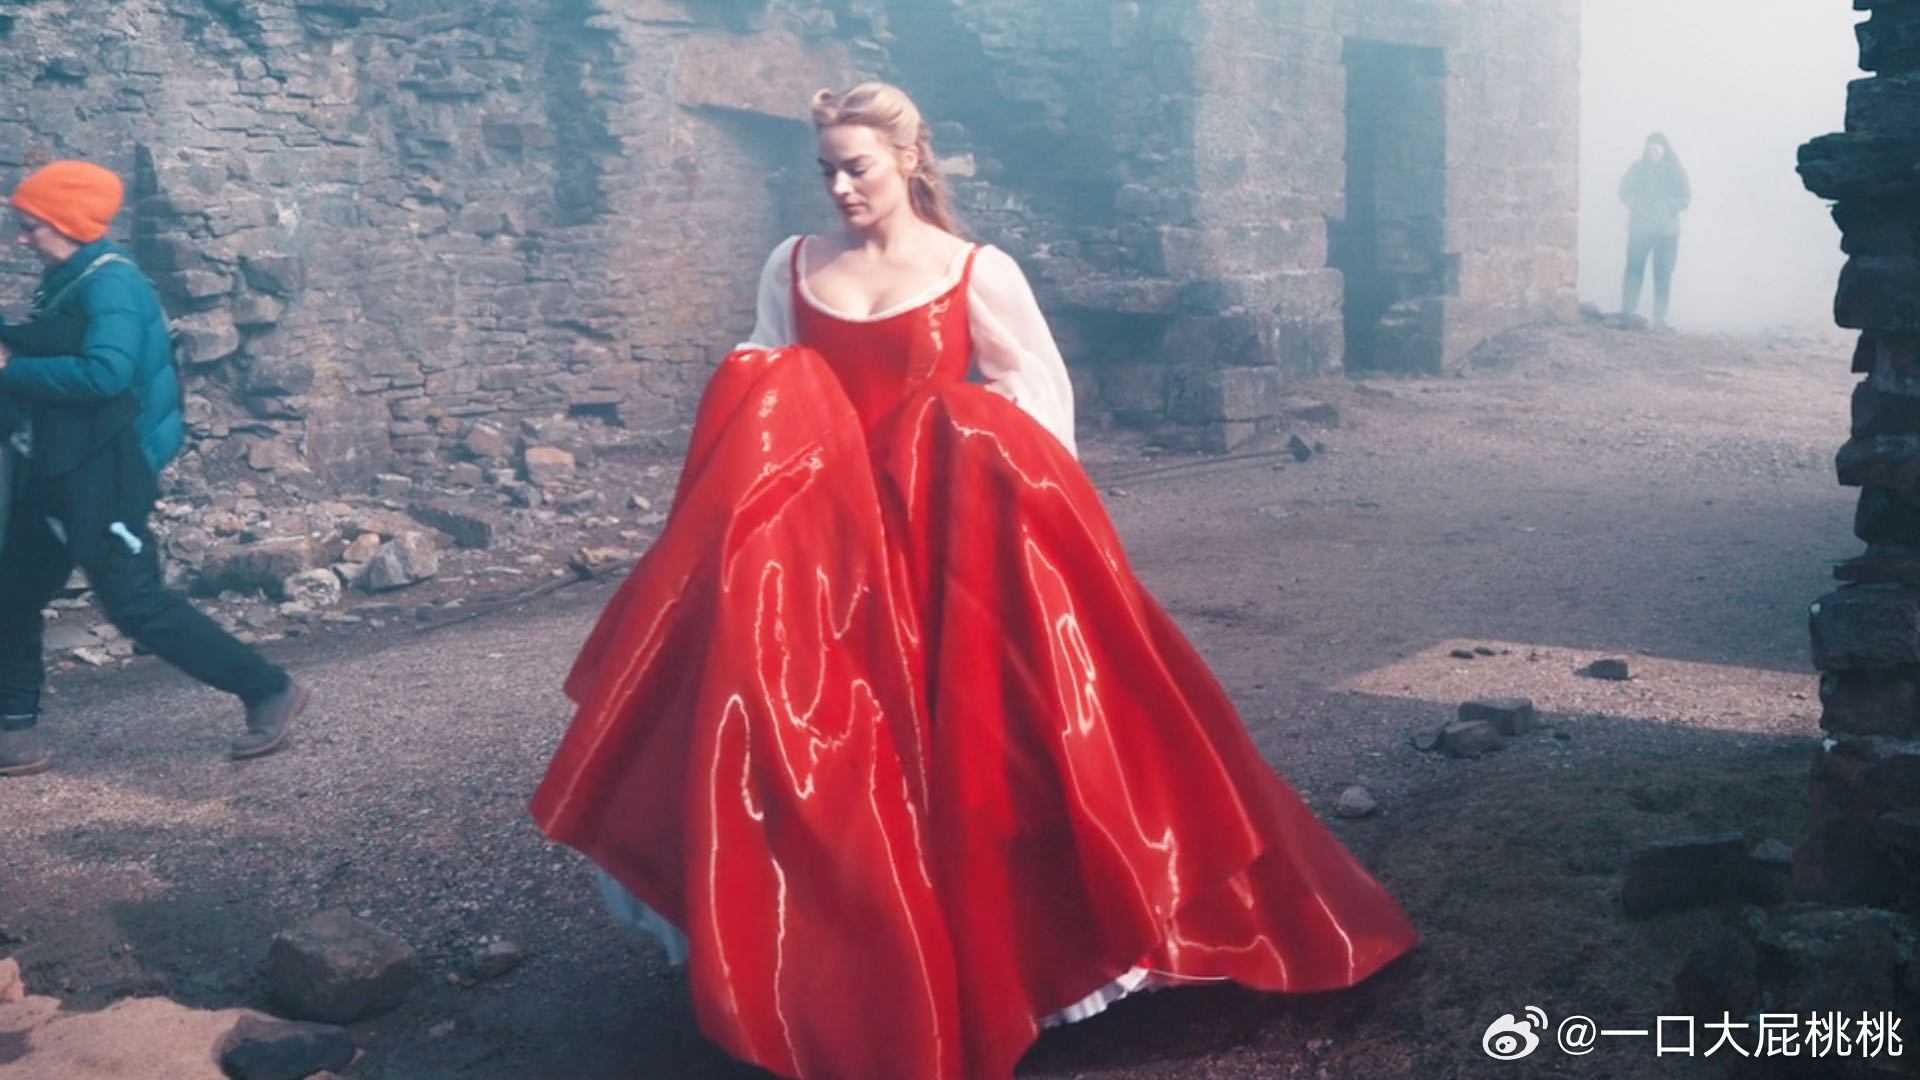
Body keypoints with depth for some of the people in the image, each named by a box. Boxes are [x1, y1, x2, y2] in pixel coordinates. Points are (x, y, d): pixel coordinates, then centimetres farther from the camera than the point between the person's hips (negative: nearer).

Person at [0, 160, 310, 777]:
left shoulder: (109, 281, -16)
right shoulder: (67, 284, 13)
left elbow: (104, 373, -30)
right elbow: (53, 357, 15)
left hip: (102, 474, -10)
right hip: (59, 472, 10)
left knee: (134, 603, -8)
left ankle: (268, 692, 0)